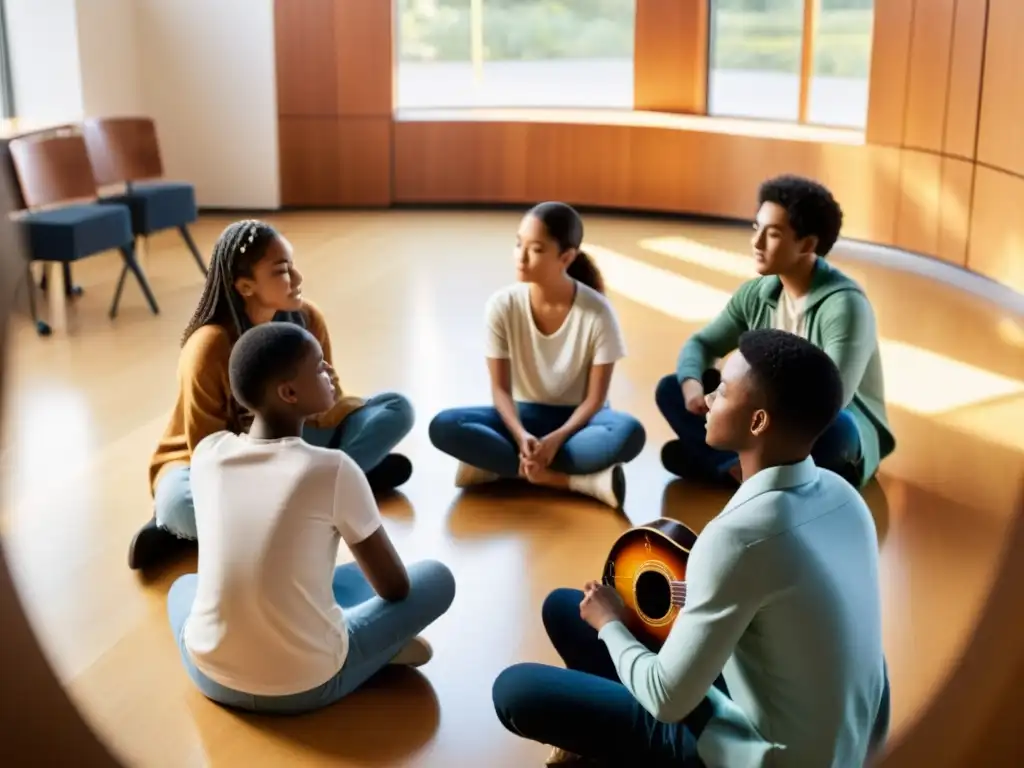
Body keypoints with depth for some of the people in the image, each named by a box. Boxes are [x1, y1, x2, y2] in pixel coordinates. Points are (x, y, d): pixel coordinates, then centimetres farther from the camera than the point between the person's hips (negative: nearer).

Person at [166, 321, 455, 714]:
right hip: (307, 685, -2)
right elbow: (394, 587, -2)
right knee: (436, 577, 16)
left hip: (212, 676, 3)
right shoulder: (334, 469, -14)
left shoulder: (207, 452, -1)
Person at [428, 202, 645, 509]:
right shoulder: (503, 305, -12)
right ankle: (585, 481, -30)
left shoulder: (597, 312, -17)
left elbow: (595, 398, -13)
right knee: (444, 426, -27)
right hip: (525, 414, 2)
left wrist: (556, 439, -29)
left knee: (628, 432, -36)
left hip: (577, 418, -2)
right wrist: (521, 436, -28)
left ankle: (496, 464, -25)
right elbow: (500, 388, -9)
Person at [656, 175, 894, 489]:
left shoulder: (844, 304, -24)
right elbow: (702, 344, 5)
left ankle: (725, 463, -24)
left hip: (841, 430, -6)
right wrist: (691, 384, -19)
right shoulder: (755, 294, -3)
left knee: (833, 427, -43)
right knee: (670, 389, -6)